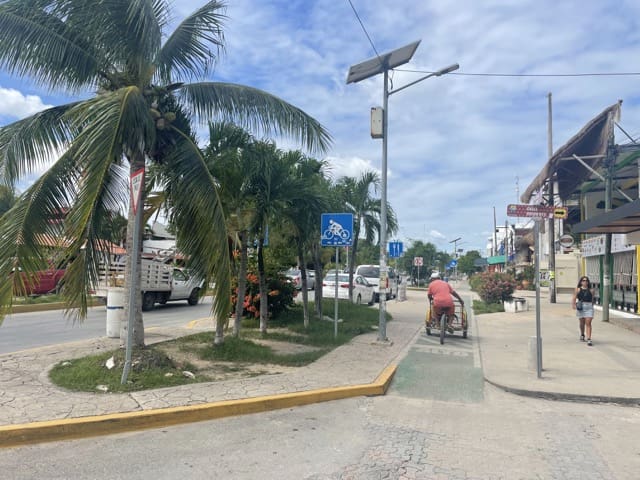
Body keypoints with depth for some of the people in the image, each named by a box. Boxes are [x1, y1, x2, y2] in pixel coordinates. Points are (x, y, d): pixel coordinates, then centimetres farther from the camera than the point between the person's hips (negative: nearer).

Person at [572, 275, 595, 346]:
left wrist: (592, 307, 17)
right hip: (580, 307, 0)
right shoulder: (578, 289, 4)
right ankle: (582, 335, 39)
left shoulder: (591, 291, 8)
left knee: (588, 323, -9)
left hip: (589, 307, 0)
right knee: (582, 322, 14)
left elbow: (592, 300, 15)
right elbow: (574, 298, -2)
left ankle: (589, 339, -12)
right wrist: (573, 305, -16)